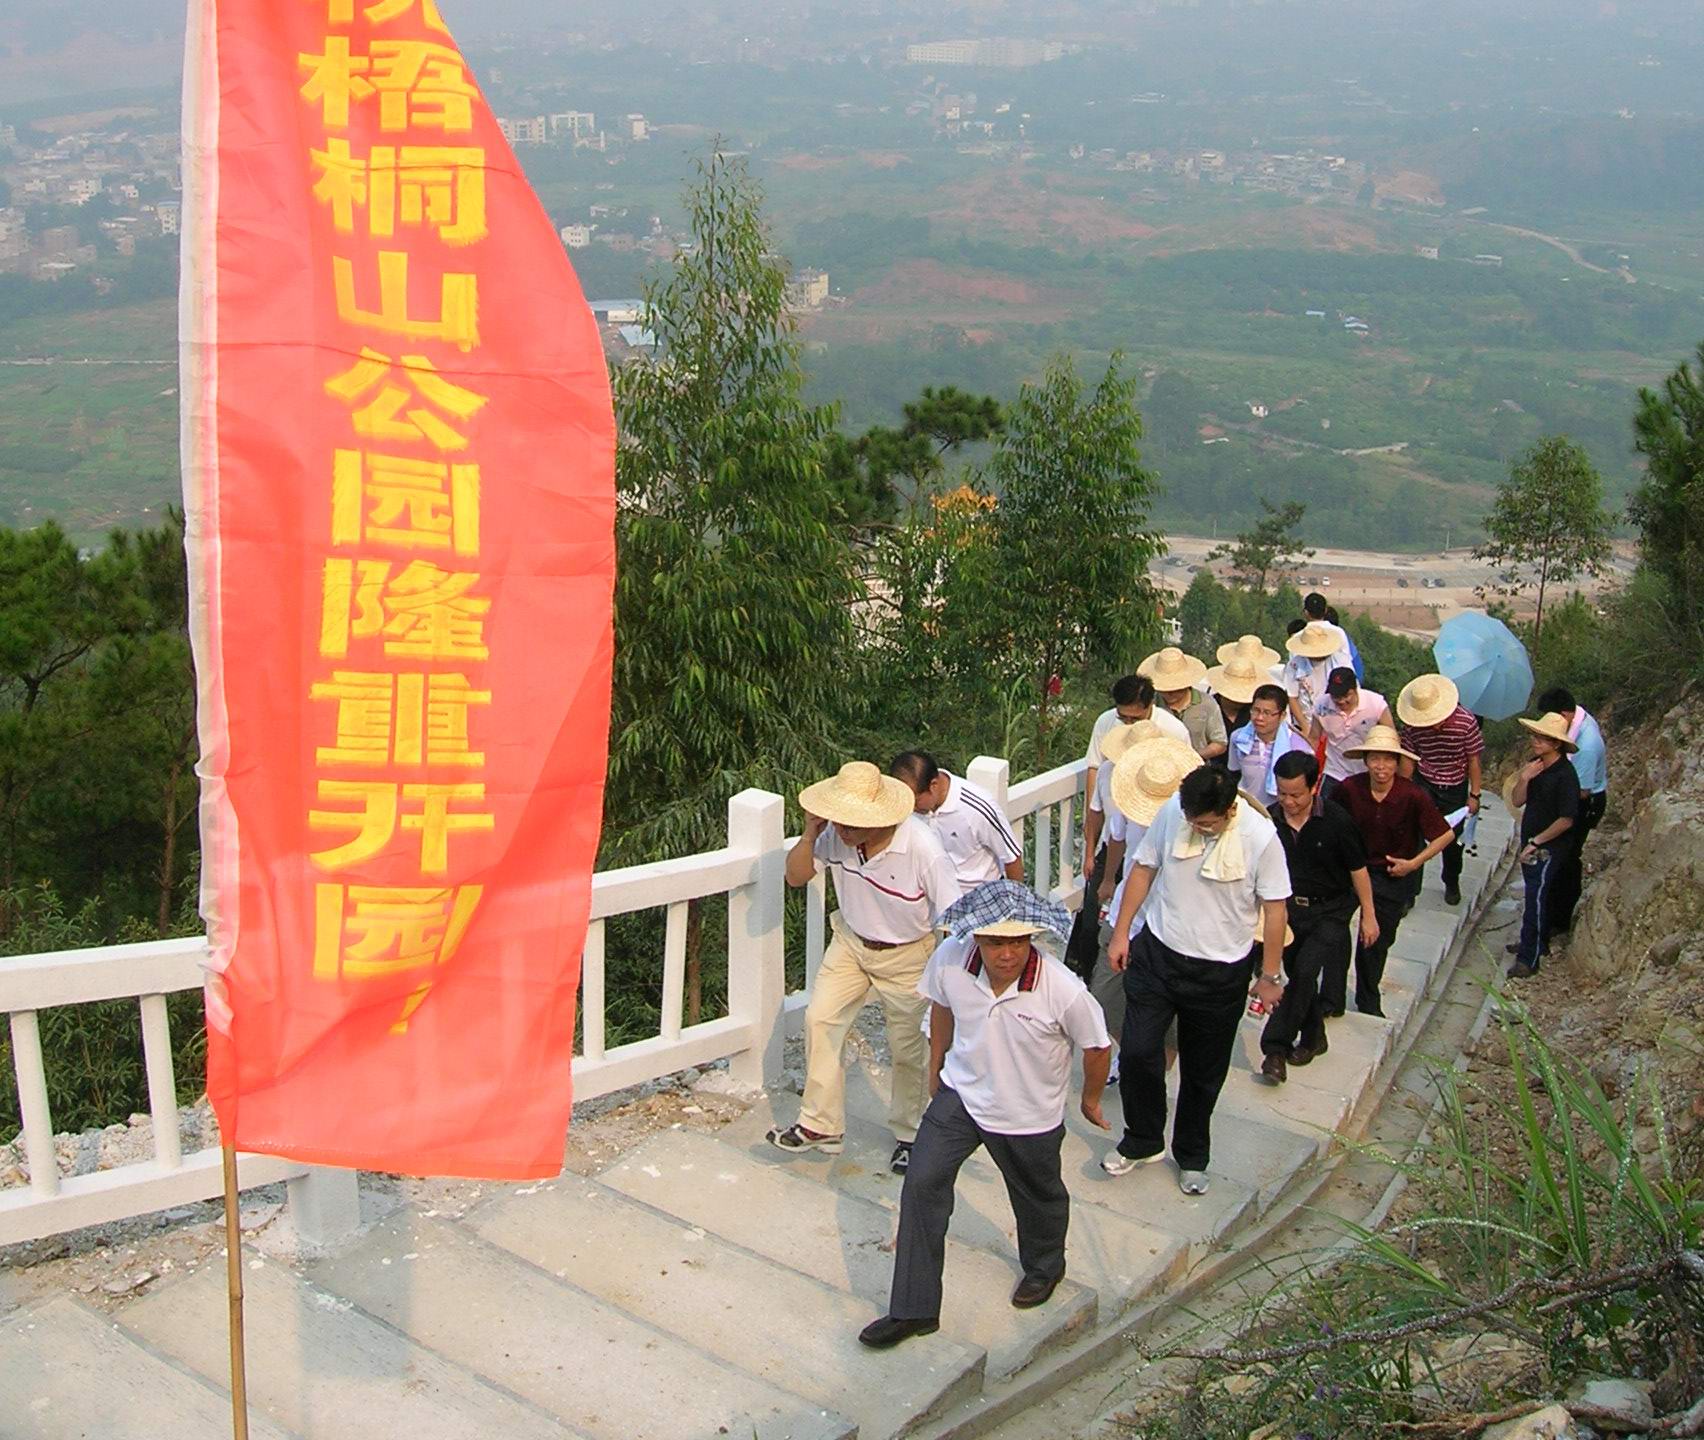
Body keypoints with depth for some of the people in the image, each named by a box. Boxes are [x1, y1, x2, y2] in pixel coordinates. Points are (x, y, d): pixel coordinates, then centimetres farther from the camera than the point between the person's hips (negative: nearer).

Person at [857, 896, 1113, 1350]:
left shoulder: (1063, 990, -32)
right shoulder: (951, 959, -23)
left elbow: (1097, 1047, -12)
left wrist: (1091, 1100, 4)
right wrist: (936, 1067, 14)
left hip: (1029, 1116, -2)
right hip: (959, 1094, 2)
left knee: (1038, 1196, 22)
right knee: (921, 1185, -7)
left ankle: (1044, 1267, 55)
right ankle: (914, 1309, 8)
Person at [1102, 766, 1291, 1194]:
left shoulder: (1261, 837, -19)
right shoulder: (1171, 812, -12)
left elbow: (1274, 909, -9)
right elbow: (1144, 869, 1)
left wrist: (1270, 975, -4)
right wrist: (1120, 933, 2)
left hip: (1221, 973, -1)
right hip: (1158, 954, 2)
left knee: (1203, 1072, 13)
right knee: (1137, 1053, -2)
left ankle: (1192, 1157, 35)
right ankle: (1142, 1142, 22)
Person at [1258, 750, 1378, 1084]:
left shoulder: (1336, 820, -14)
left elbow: (1358, 869, -3)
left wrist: (1368, 916, 2)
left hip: (1330, 911, -3)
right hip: (1289, 909, 3)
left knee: (1304, 969, -19)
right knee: (1299, 976, 11)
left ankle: (1275, 1047, -13)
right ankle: (1313, 1037, 36)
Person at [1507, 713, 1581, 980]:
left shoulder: (1565, 775, -22)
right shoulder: (1534, 764, 0)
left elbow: (1566, 819, -21)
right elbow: (1518, 801, 2)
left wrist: (1536, 842, -15)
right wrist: (1524, 779, -16)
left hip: (1548, 847, -8)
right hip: (1530, 841, 8)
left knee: (1535, 899, -6)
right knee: (1537, 895, 21)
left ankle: (1529, 959, 0)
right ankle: (1538, 943, 37)